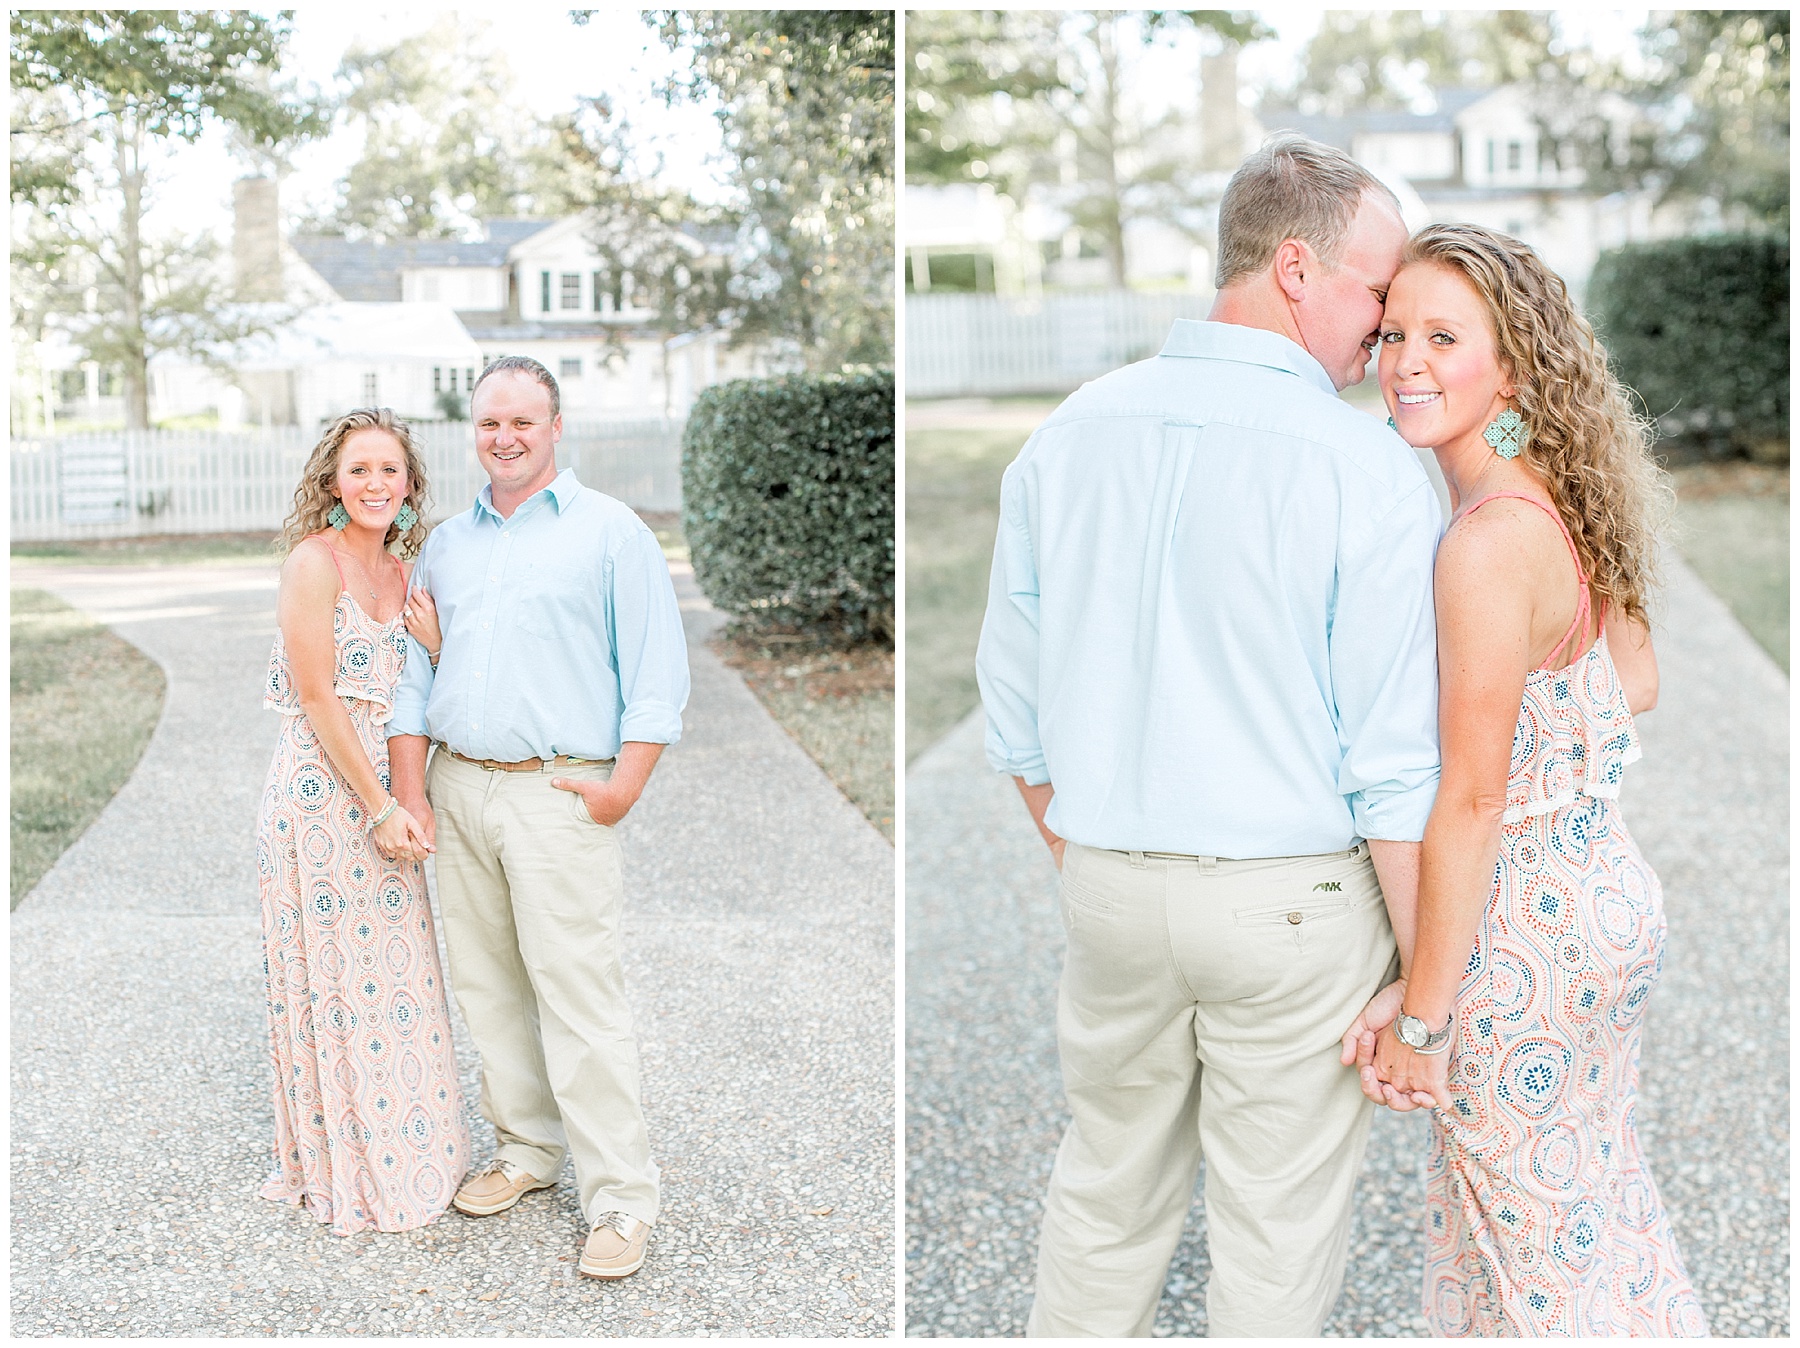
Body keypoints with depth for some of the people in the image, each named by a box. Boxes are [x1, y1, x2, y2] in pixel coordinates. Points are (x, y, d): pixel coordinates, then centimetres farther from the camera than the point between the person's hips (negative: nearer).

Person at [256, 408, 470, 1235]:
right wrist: (380, 808, -15)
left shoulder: (401, 575, 11)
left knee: (395, 973, 13)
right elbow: (318, 698, -15)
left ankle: (408, 1156, 27)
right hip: (321, 794, -7)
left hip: (384, 794, 7)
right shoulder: (315, 561, -12)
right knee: (336, 978, 2)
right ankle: (344, 1171, 17)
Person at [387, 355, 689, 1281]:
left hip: (557, 795, -5)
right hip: (456, 788, 6)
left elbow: (658, 673, -4)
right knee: (487, 988, 11)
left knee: (578, 997, -7)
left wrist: (622, 788, -12)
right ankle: (526, 1150, 26)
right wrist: (411, 795, 6)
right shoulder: (445, 544, 16)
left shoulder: (610, 532, 1)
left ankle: (620, 1198, 0)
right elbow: (414, 674, 16)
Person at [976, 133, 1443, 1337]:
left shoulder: (1071, 434, 1)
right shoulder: (1368, 468, -14)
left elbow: (1015, 703, 7)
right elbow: (1393, 762, -15)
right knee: (1275, 1232, 12)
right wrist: (1420, 973, -5)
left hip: (1108, 883, 5)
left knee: (1107, 1192, 22)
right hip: (1294, 898, -4)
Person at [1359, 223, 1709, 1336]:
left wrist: (1421, 1017, -17)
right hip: (1608, 888, 9)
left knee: (1539, 1223, 10)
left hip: (1526, 923, -9)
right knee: (1598, 1191, 25)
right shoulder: (1568, 502, 3)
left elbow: (1473, 797, -23)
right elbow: (1634, 686, 14)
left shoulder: (1487, 541, -24)